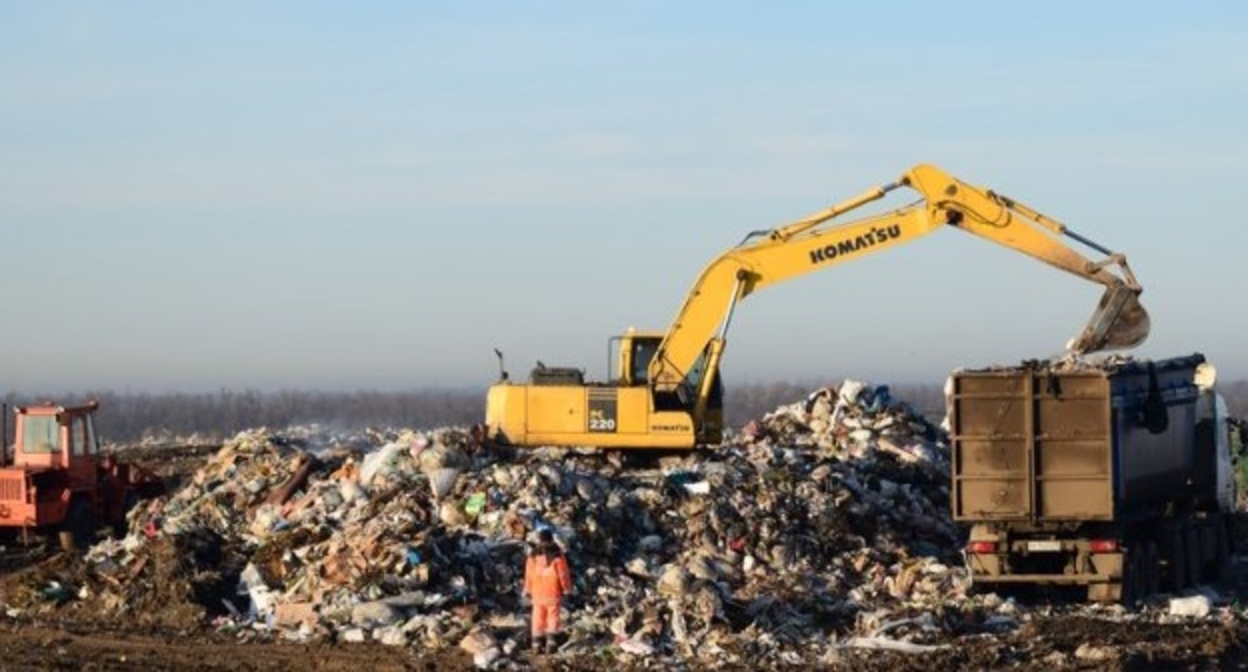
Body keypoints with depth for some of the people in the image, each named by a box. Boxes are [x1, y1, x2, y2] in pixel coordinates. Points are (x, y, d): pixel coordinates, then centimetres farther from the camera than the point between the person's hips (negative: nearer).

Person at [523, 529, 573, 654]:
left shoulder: (533, 556, -2)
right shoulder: (557, 556, -13)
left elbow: (529, 575, 5)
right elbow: (563, 574, -8)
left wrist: (528, 591, 17)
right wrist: (567, 589, 4)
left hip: (537, 593, 3)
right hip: (553, 594, -3)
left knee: (538, 619, 10)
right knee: (553, 618, 5)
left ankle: (537, 644, 10)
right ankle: (550, 643, -2)